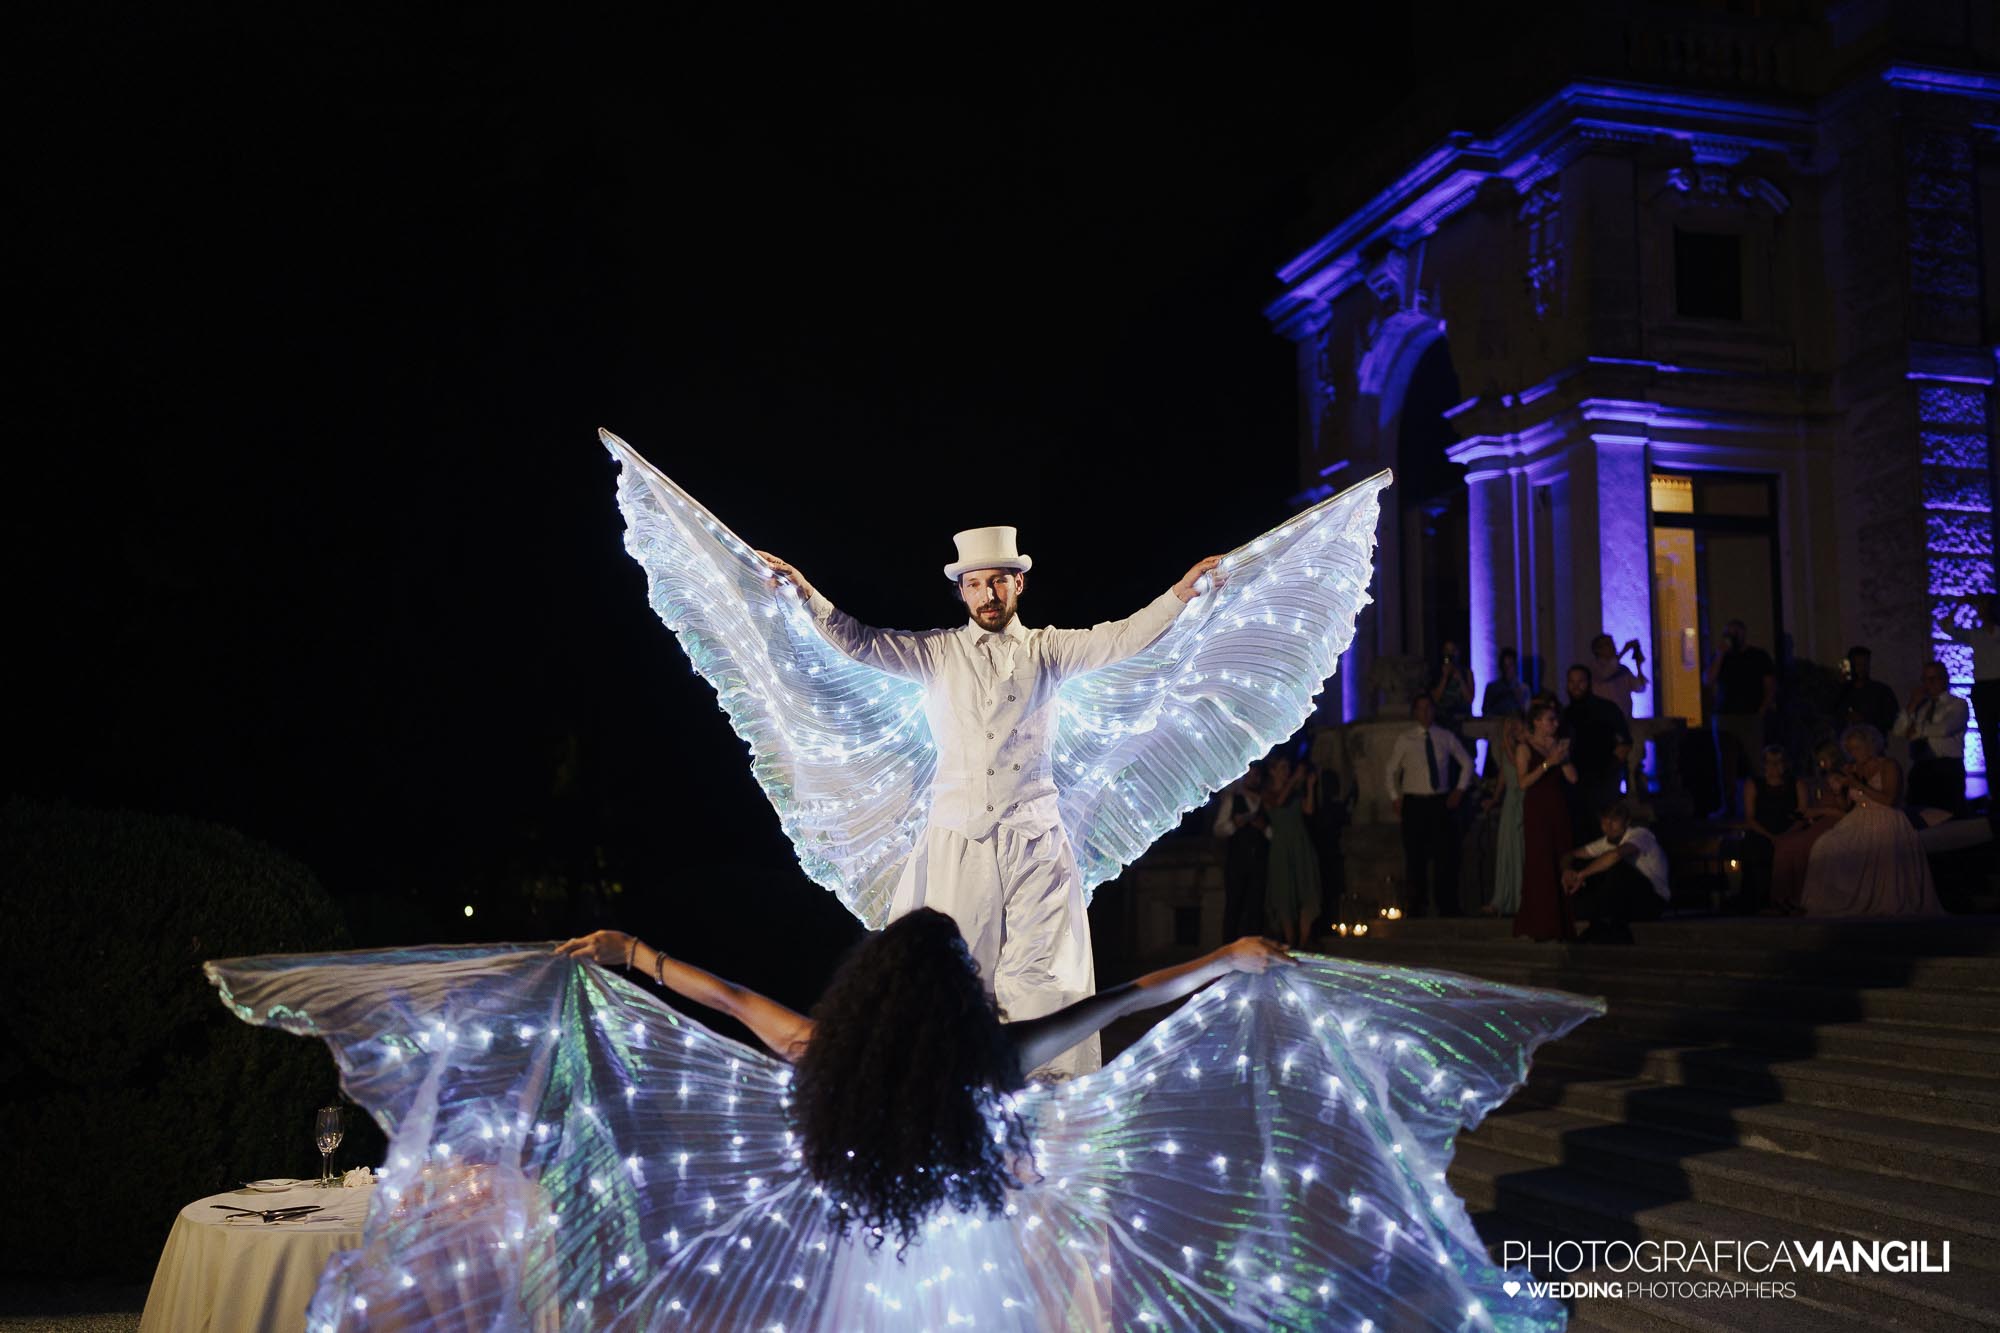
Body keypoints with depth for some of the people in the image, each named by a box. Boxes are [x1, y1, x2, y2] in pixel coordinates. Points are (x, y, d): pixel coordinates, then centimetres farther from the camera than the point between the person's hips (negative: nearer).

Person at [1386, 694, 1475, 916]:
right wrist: (1395, 798, 5)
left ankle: (1448, 909, 5)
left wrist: (1460, 790, 9)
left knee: (1445, 856, -2)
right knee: (1415, 857, 1)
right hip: (1414, 803, -1)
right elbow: (1391, 770, 13)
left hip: (1440, 803, 1)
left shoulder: (1446, 738, 6)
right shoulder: (1404, 740, 3)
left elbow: (1467, 763, 18)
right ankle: (1414, 908, 8)